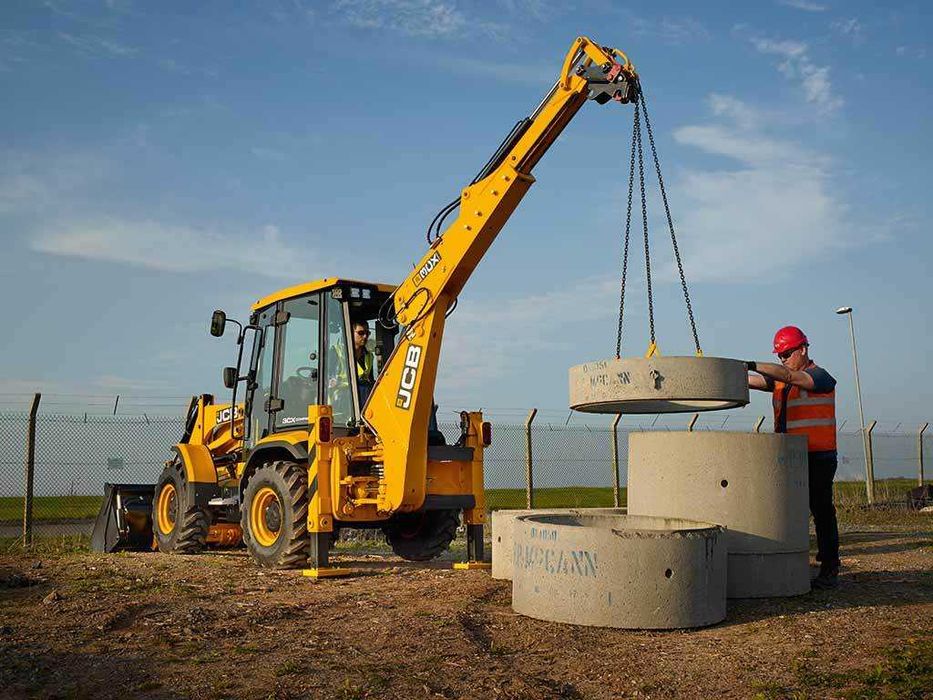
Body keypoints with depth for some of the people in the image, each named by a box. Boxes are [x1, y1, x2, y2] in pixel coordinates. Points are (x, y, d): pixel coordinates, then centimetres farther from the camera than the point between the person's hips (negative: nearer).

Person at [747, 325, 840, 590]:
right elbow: (755, 381, 0)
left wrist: (751, 365, -28)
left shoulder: (820, 377, -8)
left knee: (822, 513, -1)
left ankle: (829, 571, 5)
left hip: (818, 459, -7)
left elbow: (787, 376, -24)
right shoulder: (780, 378, 14)